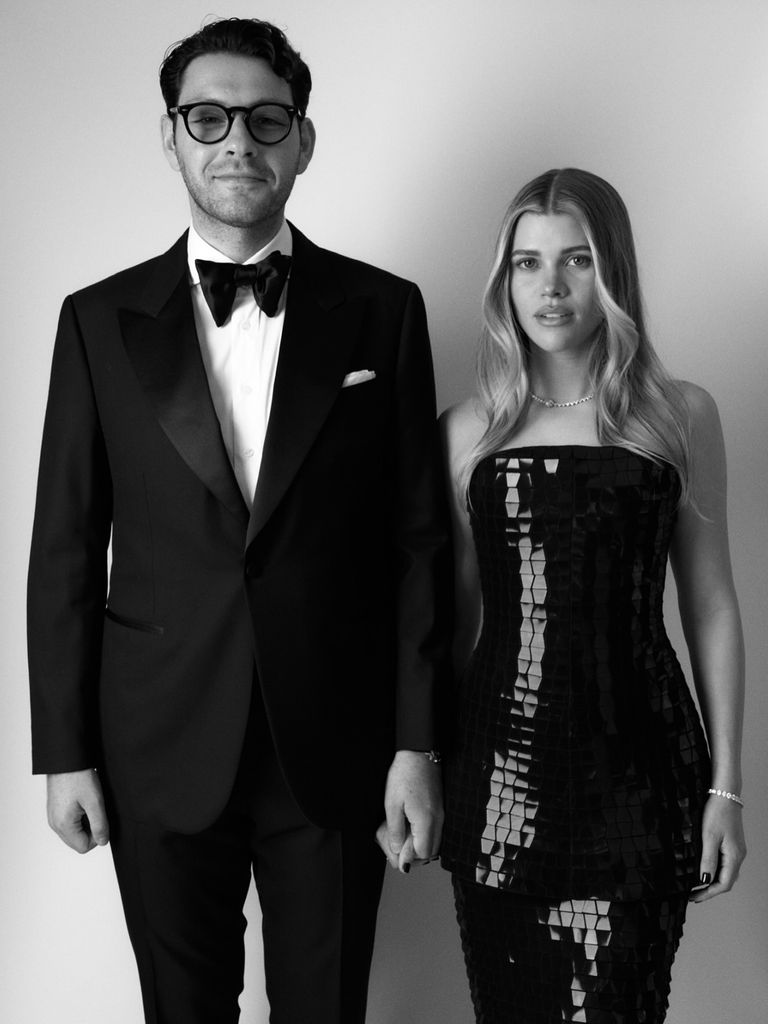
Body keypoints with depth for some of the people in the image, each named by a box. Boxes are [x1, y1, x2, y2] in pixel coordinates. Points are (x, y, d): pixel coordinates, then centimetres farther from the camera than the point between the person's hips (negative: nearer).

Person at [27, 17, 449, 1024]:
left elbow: (418, 537, 0)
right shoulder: (101, 320, 1)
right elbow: (66, 552, 2)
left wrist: (418, 745, -3)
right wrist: (65, 753, 0)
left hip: (333, 751, 0)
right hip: (160, 752, 1)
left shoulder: (382, 310, 0)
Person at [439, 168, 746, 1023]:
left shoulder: (680, 416, 2)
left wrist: (726, 784, 2)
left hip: (633, 767, -1)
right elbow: (459, 612, 12)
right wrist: (432, 769, 13)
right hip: (501, 768, 2)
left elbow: (709, 606, 4)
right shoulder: (469, 430, 6)